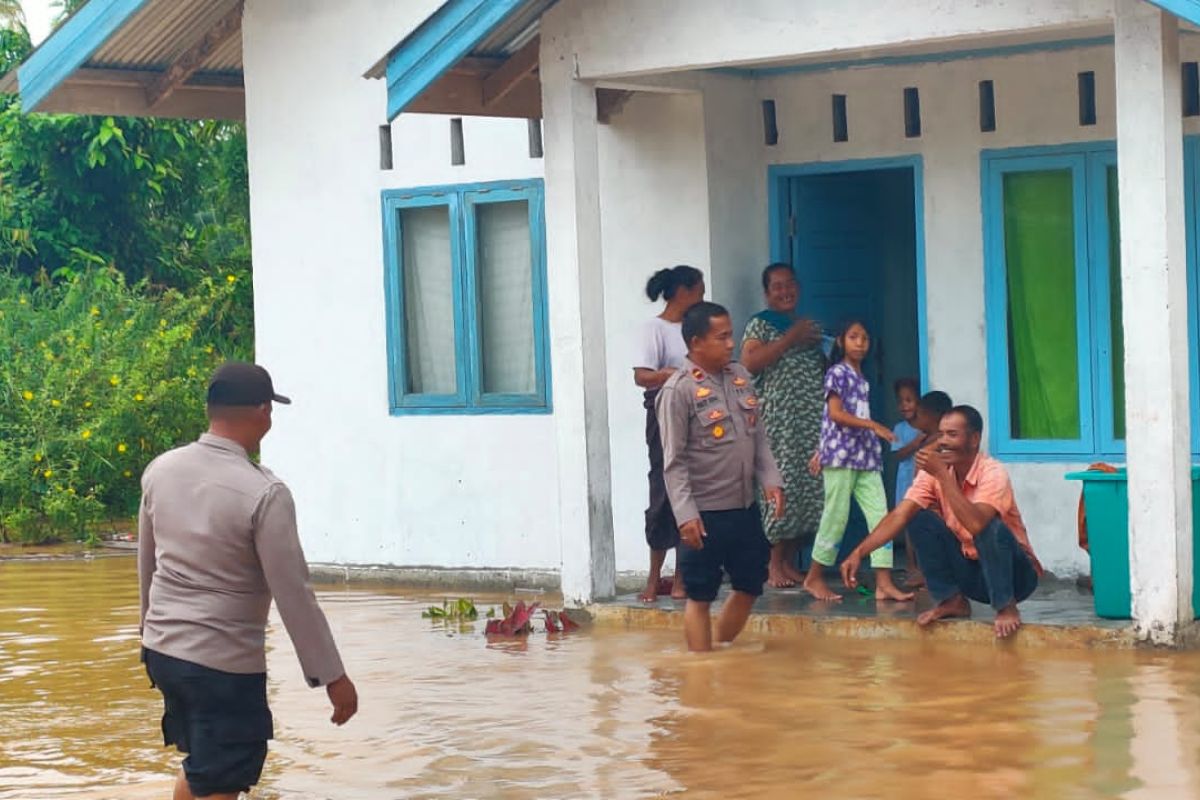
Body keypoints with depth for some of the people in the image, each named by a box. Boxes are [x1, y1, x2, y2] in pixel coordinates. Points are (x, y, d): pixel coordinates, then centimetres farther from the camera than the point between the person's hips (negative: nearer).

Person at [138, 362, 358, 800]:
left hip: (161, 649, 7)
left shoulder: (160, 471, 0)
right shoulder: (264, 494, -19)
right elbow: (294, 595, -17)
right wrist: (333, 676, -9)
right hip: (225, 664, -7)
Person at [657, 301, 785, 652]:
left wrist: (771, 479, 2)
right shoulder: (678, 391, -14)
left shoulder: (740, 377, 7)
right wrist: (686, 514, -20)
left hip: (746, 506, 7)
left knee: (750, 584, 16)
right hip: (705, 513, -7)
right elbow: (674, 461, -15)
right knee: (700, 595, 1)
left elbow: (759, 436, 14)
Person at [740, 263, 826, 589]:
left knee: (810, 488, 2)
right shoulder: (760, 325, 1)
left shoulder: (808, 326, 21)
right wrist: (791, 339, -13)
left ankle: (790, 562, 9)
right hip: (779, 418, -6)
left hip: (813, 420, 6)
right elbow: (749, 363, -15)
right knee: (782, 487, -11)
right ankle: (775, 564, -4)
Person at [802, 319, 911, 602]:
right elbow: (836, 414, -14)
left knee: (880, 516, -3)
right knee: (836, 517, -4)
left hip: (866, 457, 7)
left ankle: (884, 583, -8)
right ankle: (815, 577, 9)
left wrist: (821, 451, 15)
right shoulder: (837, 373, -4)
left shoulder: (862, 379, 19)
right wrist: (874, 425, -19)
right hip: (841, 454, -7)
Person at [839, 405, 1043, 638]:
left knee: (991, 528, -34)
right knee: (920, 519, -10)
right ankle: (951, 600, -1)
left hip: (1014, 573, -6)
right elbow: (899, 516, -13)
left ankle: (1006, 608, -17)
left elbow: (975, 524, -40)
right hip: (971, 571, 6)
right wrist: (859, 553, -26)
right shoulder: (933, 473, -6)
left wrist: (942, 474, -37)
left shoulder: (992, 473, -23)